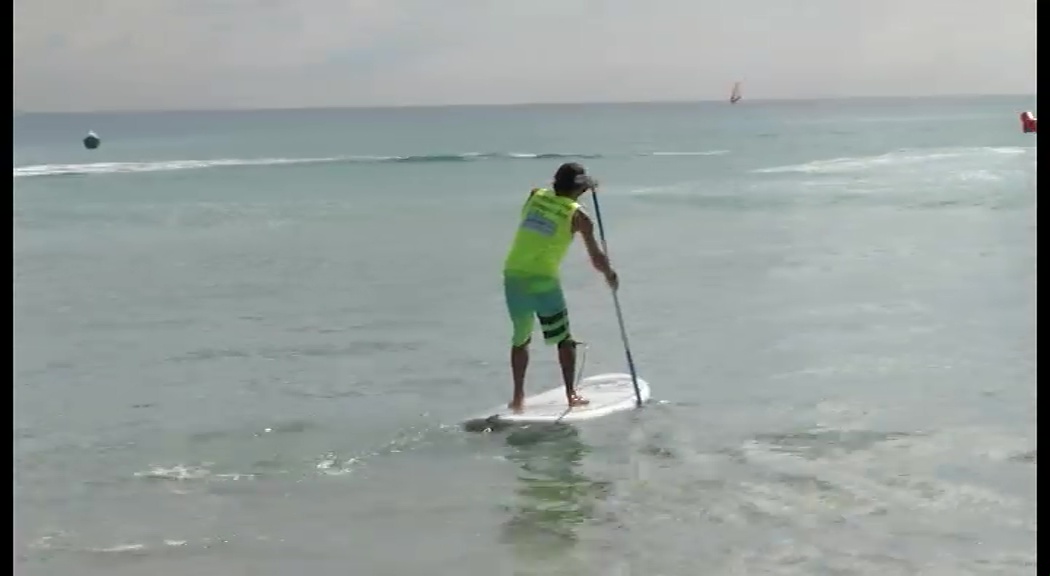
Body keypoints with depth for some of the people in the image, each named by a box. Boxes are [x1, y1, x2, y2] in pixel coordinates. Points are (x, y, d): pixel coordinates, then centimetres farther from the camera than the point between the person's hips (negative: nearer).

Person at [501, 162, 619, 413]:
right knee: (564, 340, 14)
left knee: (520, 339, 19)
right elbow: (596, 258, 2)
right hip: (543, 280, -4)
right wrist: (610, 276, 22)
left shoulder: (536, 196, 9)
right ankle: (571, 394, 11)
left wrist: (581, 191, 36)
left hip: (513, 276, 4)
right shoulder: (578, 215, -1)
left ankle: (518, 397, 16)